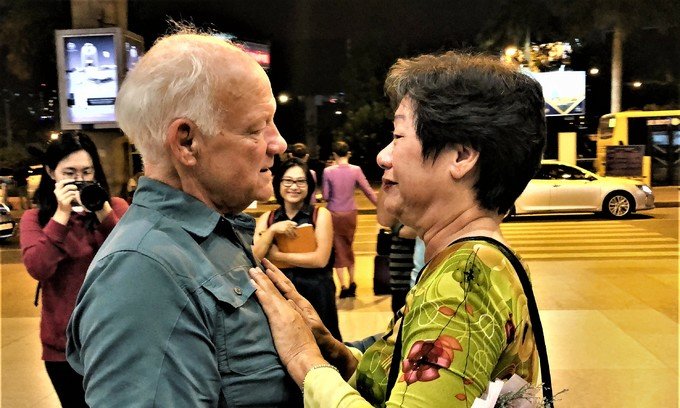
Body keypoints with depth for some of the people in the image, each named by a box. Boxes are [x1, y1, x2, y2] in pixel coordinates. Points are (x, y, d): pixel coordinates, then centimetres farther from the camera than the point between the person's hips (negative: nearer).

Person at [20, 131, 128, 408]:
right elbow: (38, 269, -15)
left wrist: (105, 214, -22)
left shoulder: (116, 207, -1)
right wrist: (61, 215, -19)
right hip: (63, 342, 1)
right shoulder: (34, 218, 1)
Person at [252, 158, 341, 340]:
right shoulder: (266, 218, 4)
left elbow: (320, 259, -13)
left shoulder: (320, 214, -4)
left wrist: (276, 256, -10)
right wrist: (272, 230, -17)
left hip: (315, 294, -2)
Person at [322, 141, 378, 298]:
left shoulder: (328, 171, -10)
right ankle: (352, 283, 19)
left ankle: (344, 287, 5)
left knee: (339, 249, 8)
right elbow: (368, 191, -4)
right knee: (348, 247, 18)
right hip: (350, 214, 2)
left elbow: (325, 196, -6)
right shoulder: (356, 170, -7)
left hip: (334, 214, -2)